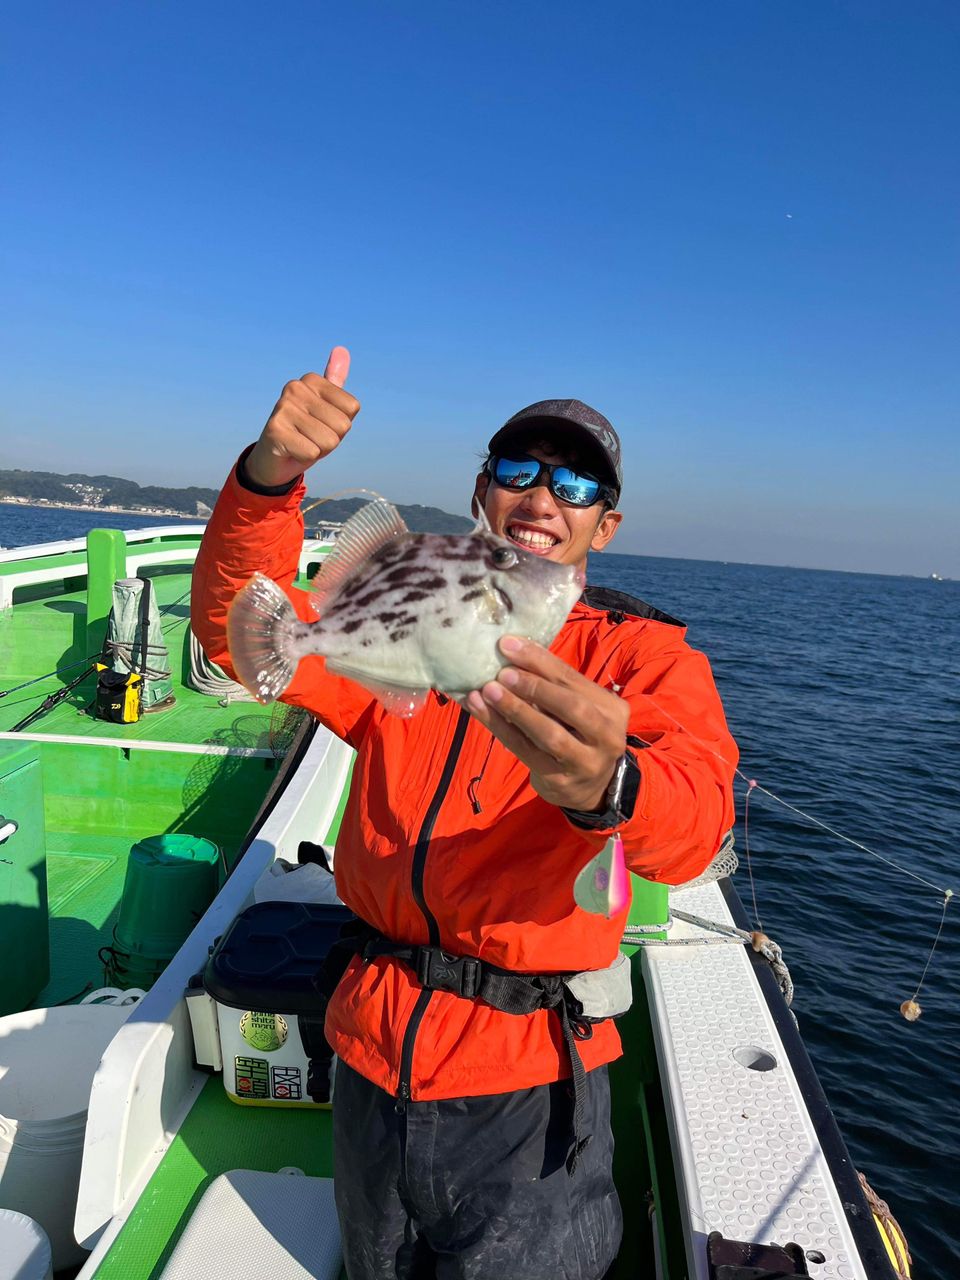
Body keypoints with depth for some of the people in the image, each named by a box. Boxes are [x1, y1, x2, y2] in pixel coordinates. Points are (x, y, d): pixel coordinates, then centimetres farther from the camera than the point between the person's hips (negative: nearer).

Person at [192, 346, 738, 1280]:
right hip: (374, 1048, 4)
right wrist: (268, 477, -26)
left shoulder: (643, 654, -9)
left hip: (526, 1075, -3)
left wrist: (609, 786, -51)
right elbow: (242, 629, -8)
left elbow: (698, 812, -27)